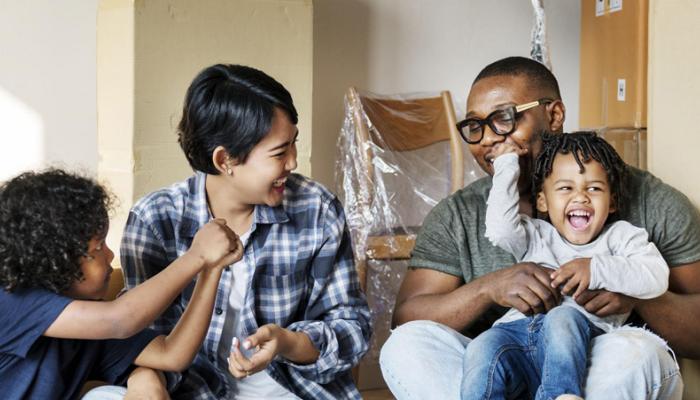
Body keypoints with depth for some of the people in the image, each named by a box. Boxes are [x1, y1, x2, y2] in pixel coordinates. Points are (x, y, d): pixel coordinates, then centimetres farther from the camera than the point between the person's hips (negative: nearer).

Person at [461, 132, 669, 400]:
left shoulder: (621, 236, 20)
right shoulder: (536, 236, 26)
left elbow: (656, 278, 3)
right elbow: (500, 230, 4)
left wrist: (596, 269, -10)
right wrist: (506, 167, 14)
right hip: (519, 326, 2)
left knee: (562, 318, -35)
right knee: (483, 349, -29)